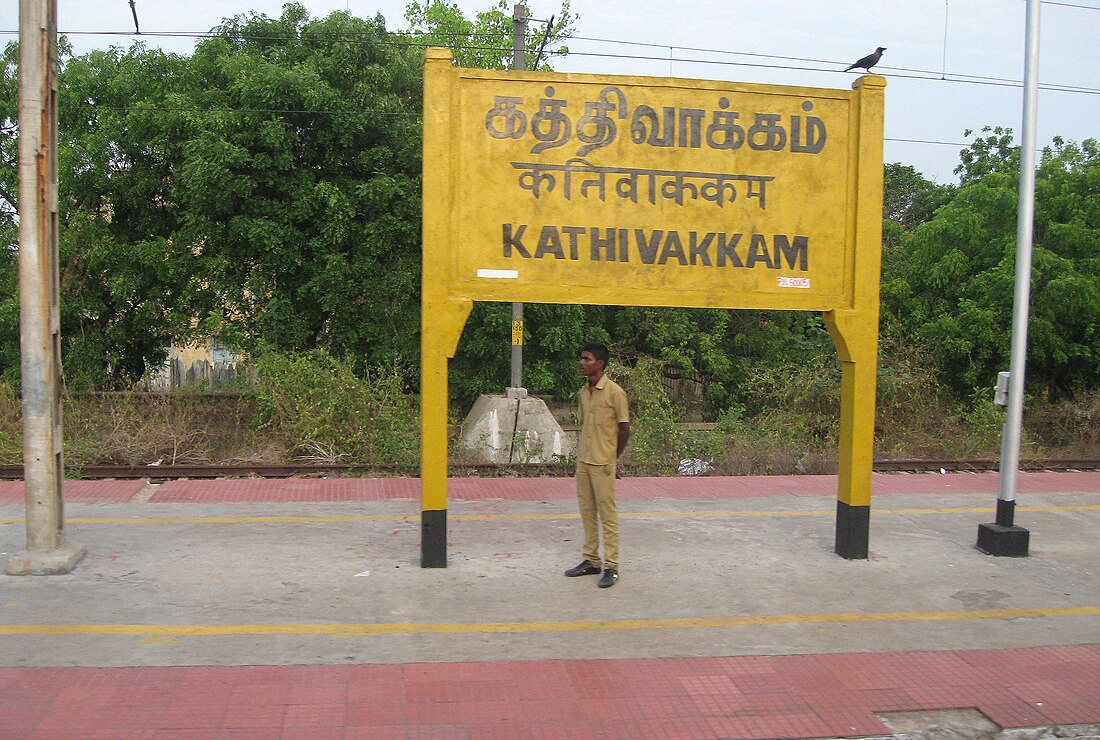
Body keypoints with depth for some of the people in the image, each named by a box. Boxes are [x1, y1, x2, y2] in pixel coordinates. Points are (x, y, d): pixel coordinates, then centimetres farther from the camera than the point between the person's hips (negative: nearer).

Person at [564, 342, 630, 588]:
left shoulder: (614, 392, -11)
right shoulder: (584, 392, 10)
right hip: (583, 460, 7)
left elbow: (624, 428, -6)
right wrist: (581, 451, 14)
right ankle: (591, 561, 22)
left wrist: (614, 458, 1)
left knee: (607, 514, -2)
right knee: (587, 512, 12)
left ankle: (611, 567, 4)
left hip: (603, 463, -7)